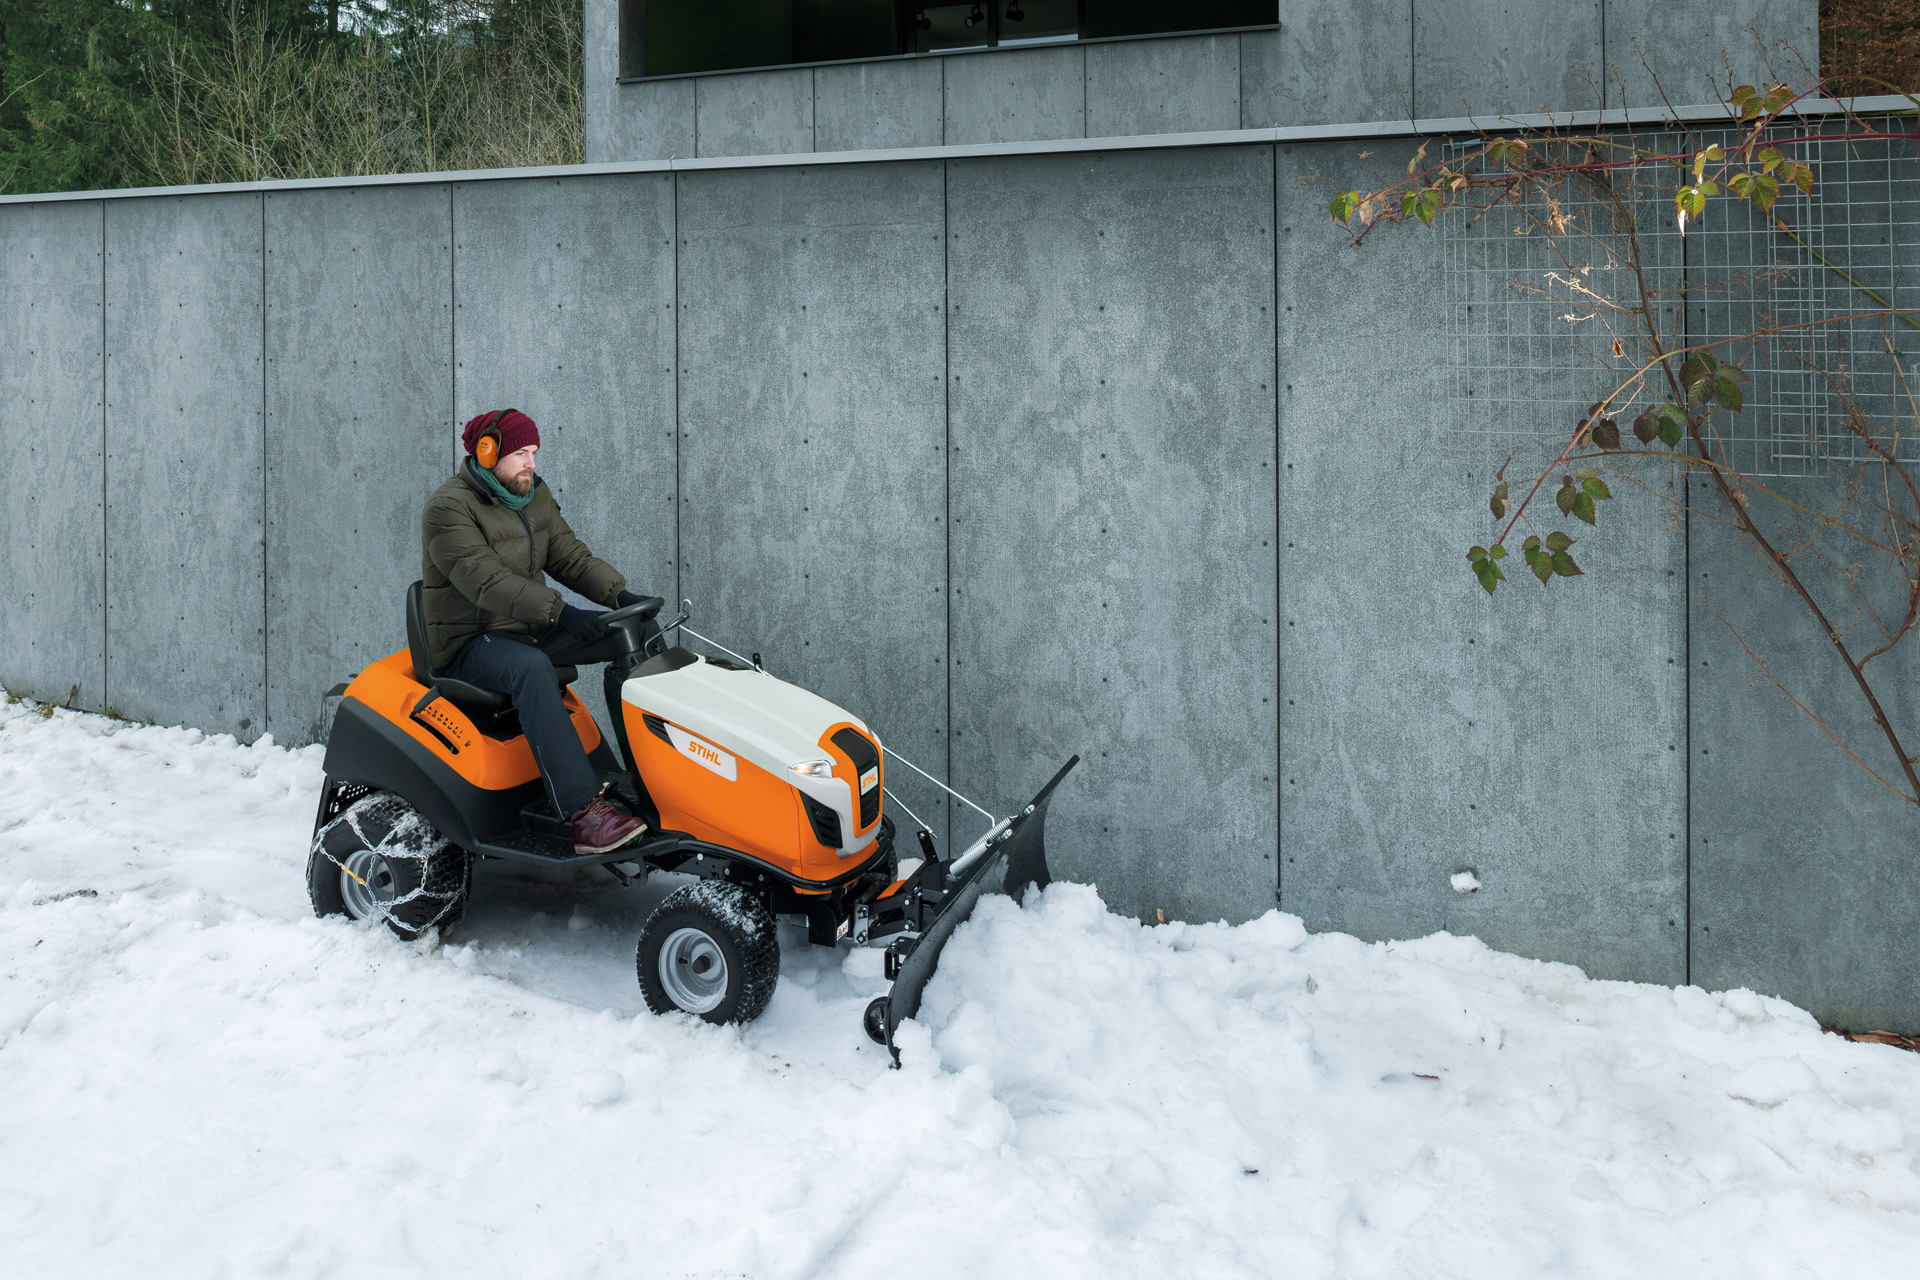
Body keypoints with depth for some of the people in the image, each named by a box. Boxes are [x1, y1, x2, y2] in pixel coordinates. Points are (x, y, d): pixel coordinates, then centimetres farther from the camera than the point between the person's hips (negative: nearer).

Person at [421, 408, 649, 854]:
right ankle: (582, 810, -47)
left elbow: (570, 555, 6)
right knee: (531, 668, -39)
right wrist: (558, 612, -37)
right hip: (467, 643, -8)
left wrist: (621, 594, -12)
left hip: (529, 629, 8)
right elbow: (486, 581, -27)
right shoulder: (449, 508, -15)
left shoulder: (535, 496, 11)